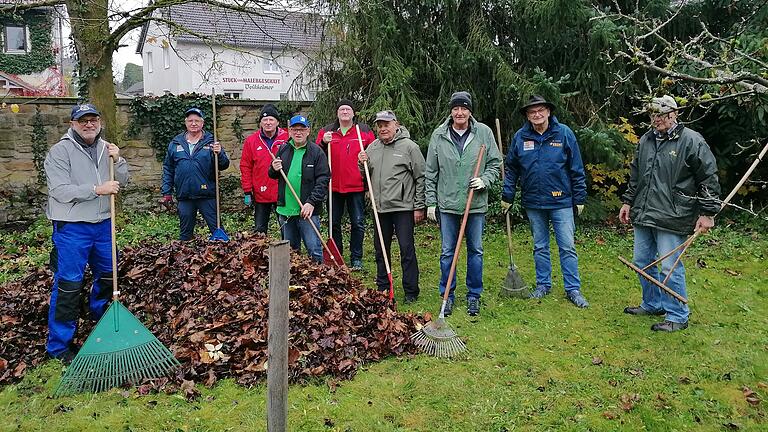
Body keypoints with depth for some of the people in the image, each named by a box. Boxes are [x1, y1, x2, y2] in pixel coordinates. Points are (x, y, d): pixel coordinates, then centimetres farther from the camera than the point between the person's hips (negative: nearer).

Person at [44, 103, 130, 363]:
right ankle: (59, 344, 7)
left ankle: (100, 316, 46)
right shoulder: (60, 151, -10)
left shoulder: (106, 148, 9)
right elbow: (60, 191, -18)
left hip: (103, 224, 6)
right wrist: (97, 189, -21)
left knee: (107, 274, 20)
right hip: (71, 227, -6)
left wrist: (117, 161, -9)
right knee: (68, 284, -4)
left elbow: (122, 181, 8)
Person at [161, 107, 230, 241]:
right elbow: (167, 169, 13)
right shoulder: (176, 143, 8)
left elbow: (224, 165, -4)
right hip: (184, 197, 3)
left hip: (207, 196, -2)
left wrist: (219, 153, -24)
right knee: (185, 234, 14)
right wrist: (166, 192, 8)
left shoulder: (211, 142, 2)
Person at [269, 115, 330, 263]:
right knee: (290, 250, 17)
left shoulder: (316, 151, -5)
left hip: (307, 211, -5)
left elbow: (323, 180, -10)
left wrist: (312, 202, -19)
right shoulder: (283, 149, 9)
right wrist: (274, 169, -4)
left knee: (314, 250, -5)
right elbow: (273, 175, 20)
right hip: (285, 210, 5)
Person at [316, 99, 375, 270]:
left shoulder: (365, 131, 3)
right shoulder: (326, 131, 7)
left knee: (358, 223, 4)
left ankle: (356, 258, 16)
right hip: (333, 185, 2)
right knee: (334, 222, 10)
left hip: (356, 186, -1)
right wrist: (323, 143, -15)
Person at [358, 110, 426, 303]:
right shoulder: (372, 147, 10)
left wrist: (419, 207, -7)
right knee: (381, 249, 14)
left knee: (407, 249, -2)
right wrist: (362, 164, -1)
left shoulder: (409, 146, -6)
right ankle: (382, 287, 28)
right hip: (380, 208, 6)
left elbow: (421, 178, -5)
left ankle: (411, 291, 8)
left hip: (403, 207, -6)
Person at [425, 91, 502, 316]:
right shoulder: (439, 135, 0)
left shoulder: (484, 132, -1)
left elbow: (495, 163, 7)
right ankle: (447, 295, 21)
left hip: (476, 203, 0)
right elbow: (430, 173, 4)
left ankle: (474, 295, 24)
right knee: (447, 251, 7)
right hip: (447, 203, 0)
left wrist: (484, 180, -12)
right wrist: (431, 202, 2)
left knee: (475, 251, 10)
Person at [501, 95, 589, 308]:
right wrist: (507, 196, 5)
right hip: (533, 203, 2)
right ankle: (543, 284, 26)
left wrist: (580, 198, -2)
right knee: (540, 247, 14)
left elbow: (577, 169, -2)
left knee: (567, 247, 1)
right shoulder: (520, 137, 1)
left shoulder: (564, 133, -5)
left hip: (561, 201, -2)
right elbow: (511, 169, 8)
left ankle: (573, 289, 11)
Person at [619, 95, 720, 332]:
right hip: (642, 215, 7)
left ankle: (677, 316, 11)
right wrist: (628, 201, 22)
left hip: (671, 218, -7)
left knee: (669, 267, -4)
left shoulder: (692, 141, -7)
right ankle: (652, 304, 33)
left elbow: (709, 178, -7)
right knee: (642, 262, 15)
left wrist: (707, 213, -9)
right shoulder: (646, 140, 13)